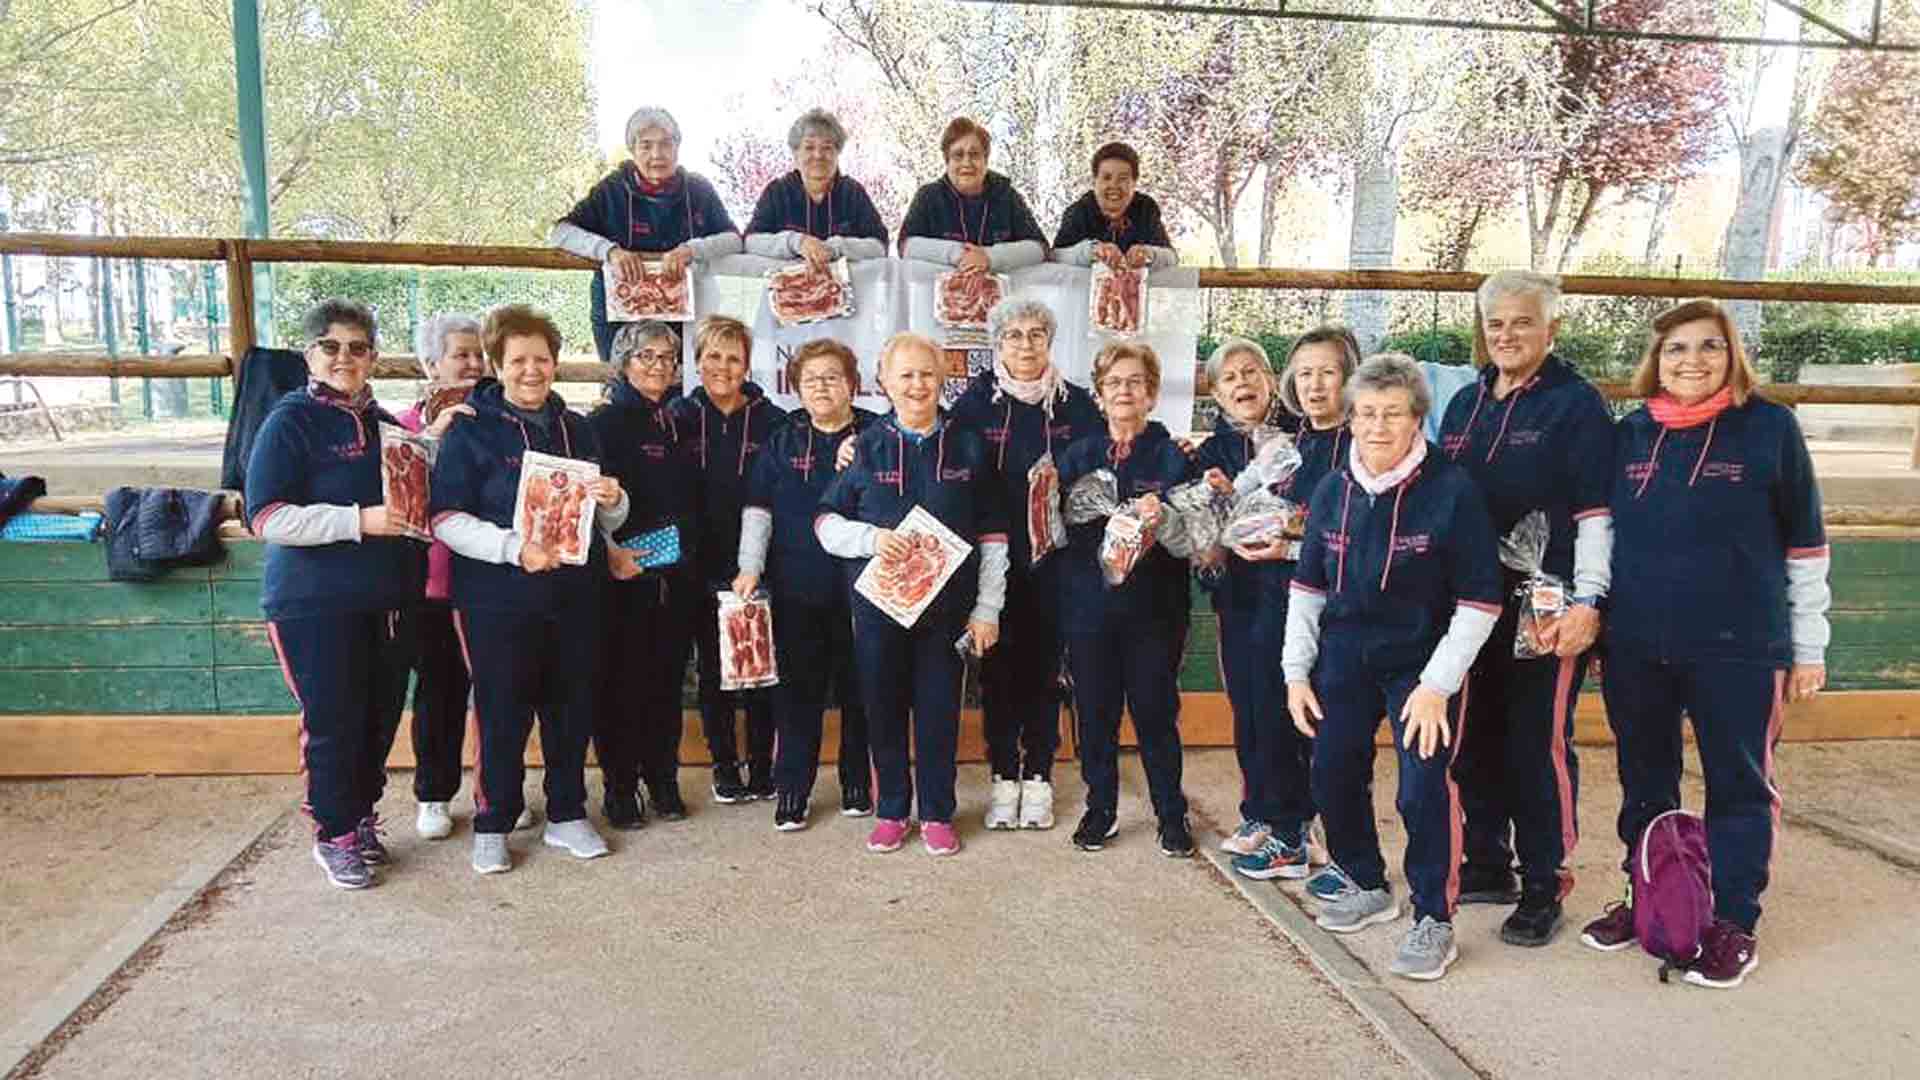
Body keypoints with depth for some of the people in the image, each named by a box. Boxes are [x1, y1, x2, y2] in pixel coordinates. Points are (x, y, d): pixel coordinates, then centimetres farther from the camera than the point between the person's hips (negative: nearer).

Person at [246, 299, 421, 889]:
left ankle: (361, 817, 31)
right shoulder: (291, 421, -7)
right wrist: (360, 520, -23)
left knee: (381, 716, 12)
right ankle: (334, 836, 19)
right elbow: (266, 517, -15)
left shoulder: (384, 423, 12)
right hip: (317, 604, -6)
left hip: (389, 600, 6)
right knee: (333, 723, 2)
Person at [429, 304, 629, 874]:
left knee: (573, 706, 9)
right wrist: (514, 547, -23)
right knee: (503, 711, 2)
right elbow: (447, 520, -9)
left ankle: (567, 815, 24)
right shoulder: (471, 430, -1)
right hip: (499, 597, -4)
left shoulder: (577, 428, 13)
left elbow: (607, 521, 18)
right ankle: (493, 825, 17)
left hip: (575, 594, 4)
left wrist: (612, 501, -6)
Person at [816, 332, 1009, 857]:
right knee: (884, 709, 8)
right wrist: (871, 538, -16)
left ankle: (937, 814, 22)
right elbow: (826, 522, 4)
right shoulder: (865, 446, 3)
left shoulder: (968, 447, 4)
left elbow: (992, 533, 5)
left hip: (946, 605, 0)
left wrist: (988, 607, -1)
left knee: (940, 710, 6)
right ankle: (891, 811, 25)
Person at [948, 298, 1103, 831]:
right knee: (998, 664, 6)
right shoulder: (975, 401, 0)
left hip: (1053, 558, 0)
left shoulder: (1077, 404, 3)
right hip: (994, 558, 0)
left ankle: (1038, 777, 20)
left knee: (1044, 663, 7)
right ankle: (1004, 777, 19)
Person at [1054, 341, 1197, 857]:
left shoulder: (1172, 456, 0)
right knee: (1094, 715, 9)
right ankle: (1100, 810, 26)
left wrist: (1161, 516, -25)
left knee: (1155, 714, 5)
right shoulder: (1077, 456, 8)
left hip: (1151, 607, -2)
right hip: (1089, 606, 2)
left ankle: (1172, 815, 22)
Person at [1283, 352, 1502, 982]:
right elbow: (1308, 587, 8)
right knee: (1333, 777, 10)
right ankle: (1369, 888, 33)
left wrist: (1438, 684, -17)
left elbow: (1479, 602, -13)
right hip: (1344, 659, 5)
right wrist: (1296, 670, 4)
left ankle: (1434, 920, 7)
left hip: (1420, 664, -5)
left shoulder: (1452, 490, -15)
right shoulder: (1333, 490, 0)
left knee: (1423, 790, -13)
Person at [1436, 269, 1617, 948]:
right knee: (1475, 743, 12)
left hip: (1546, 610, -6)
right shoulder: (1466, 404, 14)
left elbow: (1596, 512, -10)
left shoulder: (1577, 404, -5)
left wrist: (1587, 602, -17)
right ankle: (1488, 868, 28)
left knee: (1541, 746, -1)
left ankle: (1544, 888, 13)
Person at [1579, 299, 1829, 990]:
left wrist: (1809, 646, 1)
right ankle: (1644, 901, 30)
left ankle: (1734, 924, 20)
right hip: (1636, 649, 4)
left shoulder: (1770, 427, -3)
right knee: (1644, 782, 14)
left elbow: (1805, 545, 0)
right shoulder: (1630, 434, 6)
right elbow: (1600, 527, 13)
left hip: (1739, 649, -3)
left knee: (1739, 786, 7)